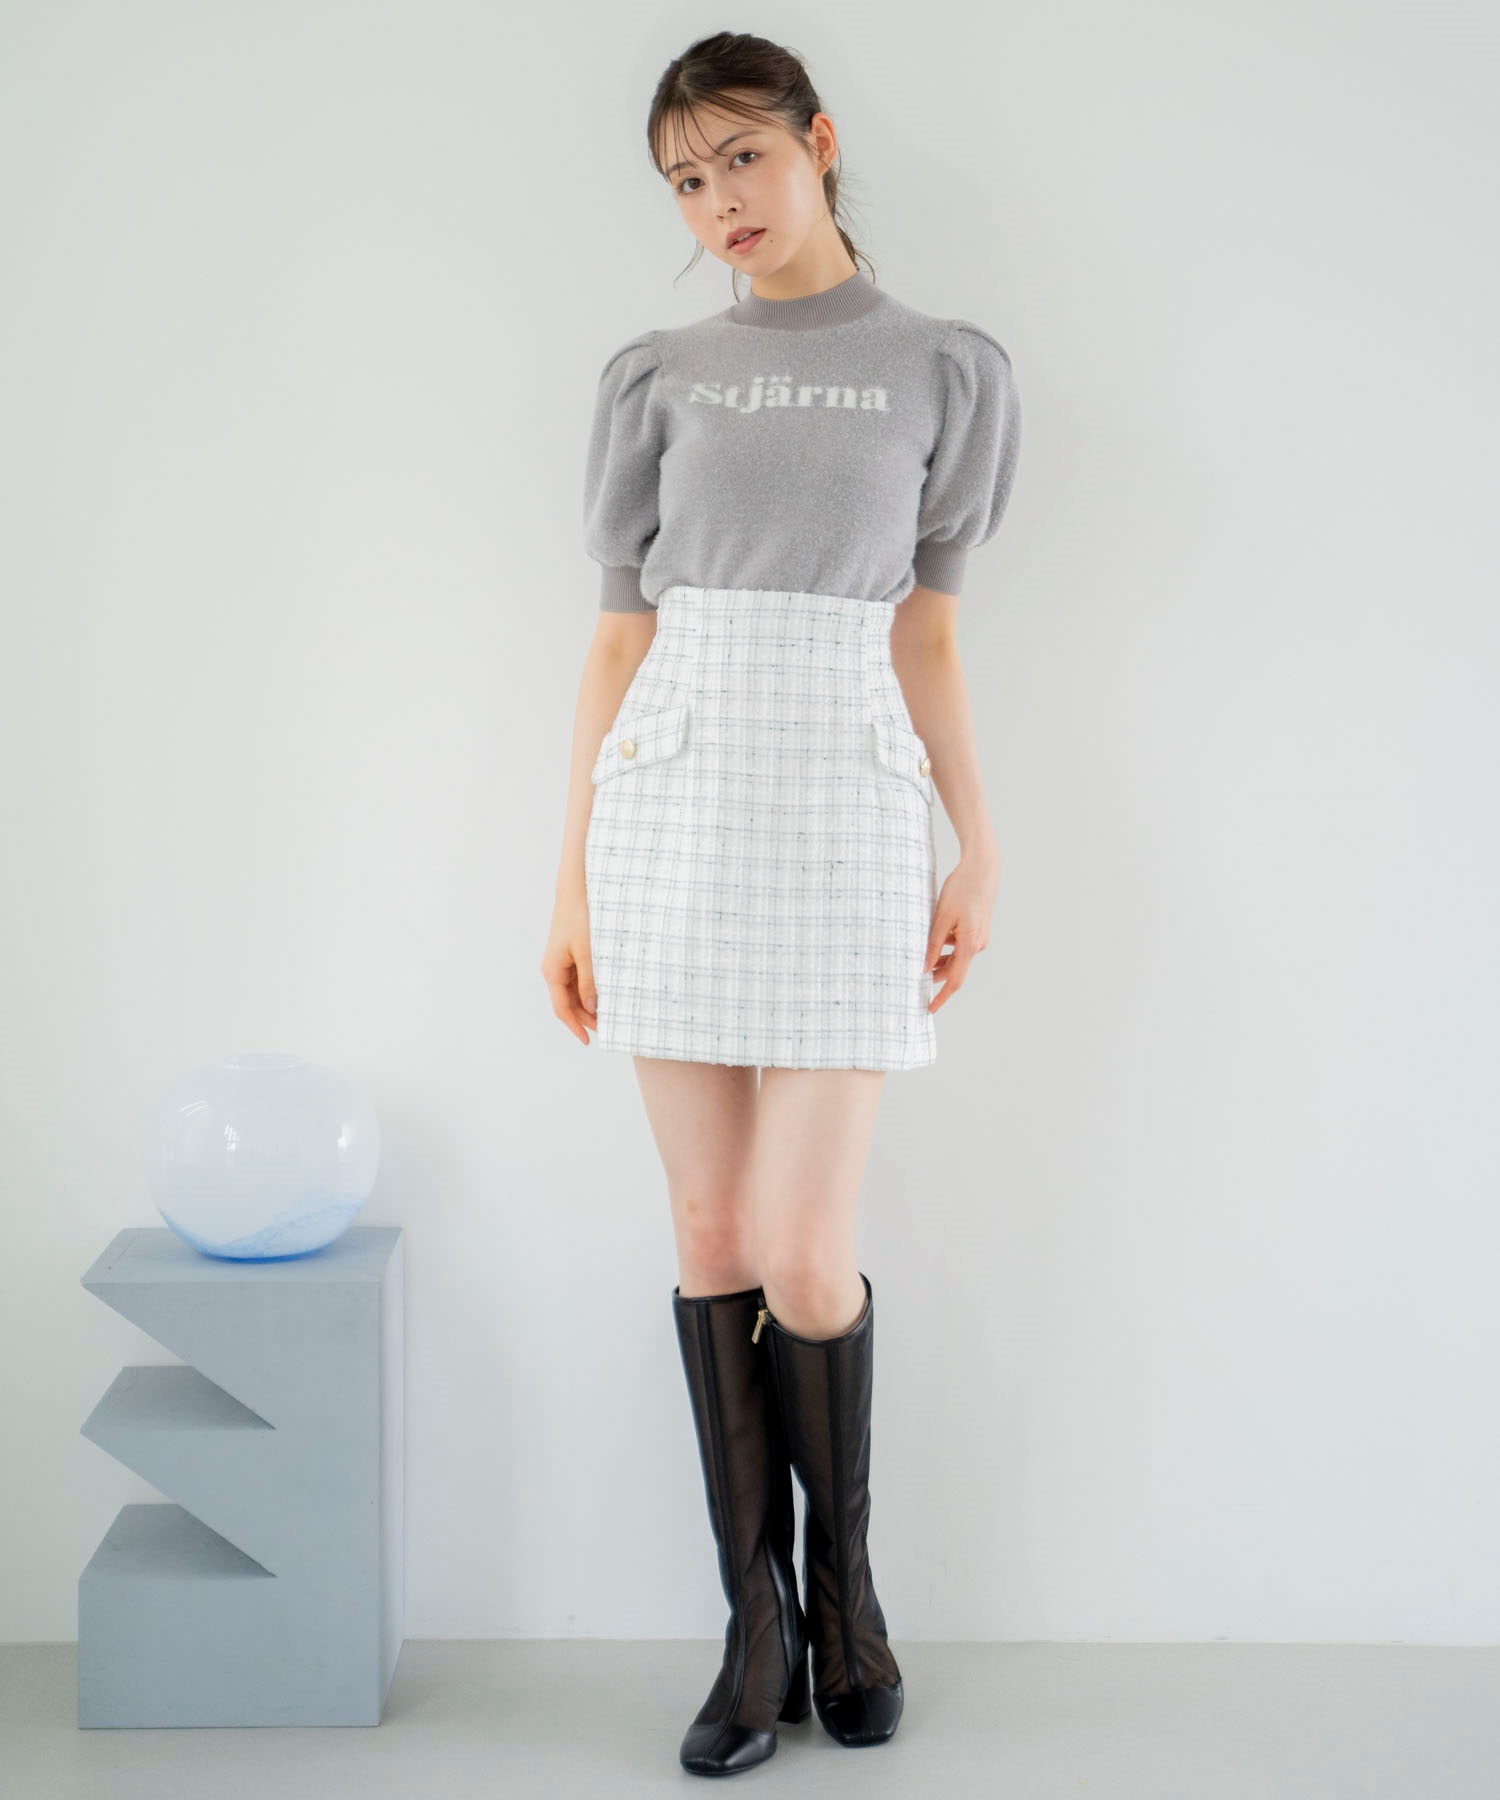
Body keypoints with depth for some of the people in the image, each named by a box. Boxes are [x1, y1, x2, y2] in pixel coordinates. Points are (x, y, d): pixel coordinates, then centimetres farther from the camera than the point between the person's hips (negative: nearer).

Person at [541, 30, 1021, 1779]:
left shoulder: (945, 369, 8)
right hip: (670, 808, 2)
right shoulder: (655, 376, 11)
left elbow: (924, 631, 9)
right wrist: (575, 879, 5)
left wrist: (979, 849, 3)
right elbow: (620, 637, 8)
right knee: (711, 1238, 4)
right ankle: (757, 1621, 17)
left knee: (802, 1257, -5)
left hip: (845, 806, -2)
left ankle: (844, 1579, 21)